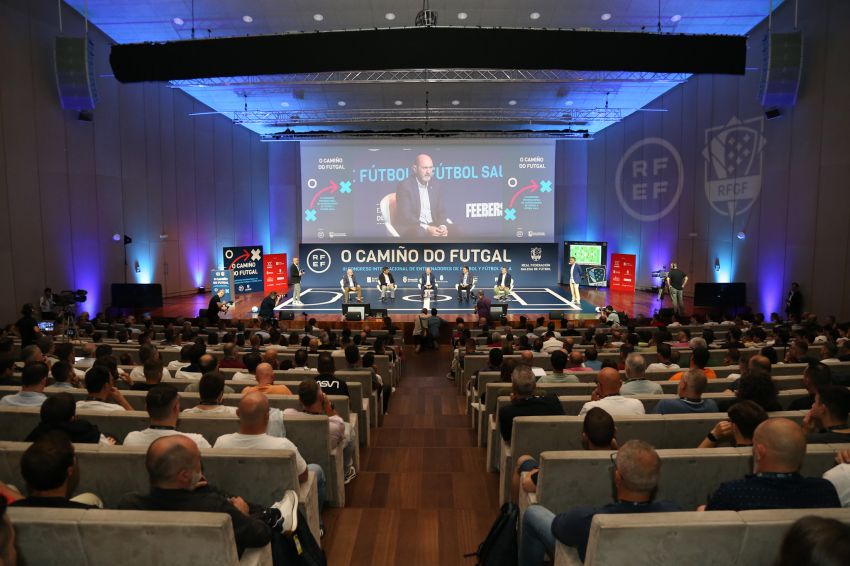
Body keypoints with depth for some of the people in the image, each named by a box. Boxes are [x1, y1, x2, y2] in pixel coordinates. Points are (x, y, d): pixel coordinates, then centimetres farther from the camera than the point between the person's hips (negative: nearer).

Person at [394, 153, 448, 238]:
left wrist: (442, 226, -12)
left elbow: (441, 211, 11)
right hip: (411, 228, -6)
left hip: (433, 227, 6)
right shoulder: (404, 186, -6)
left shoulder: (435, 186, 13)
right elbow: (405, 215, -15)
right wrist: (426, 228, -27)